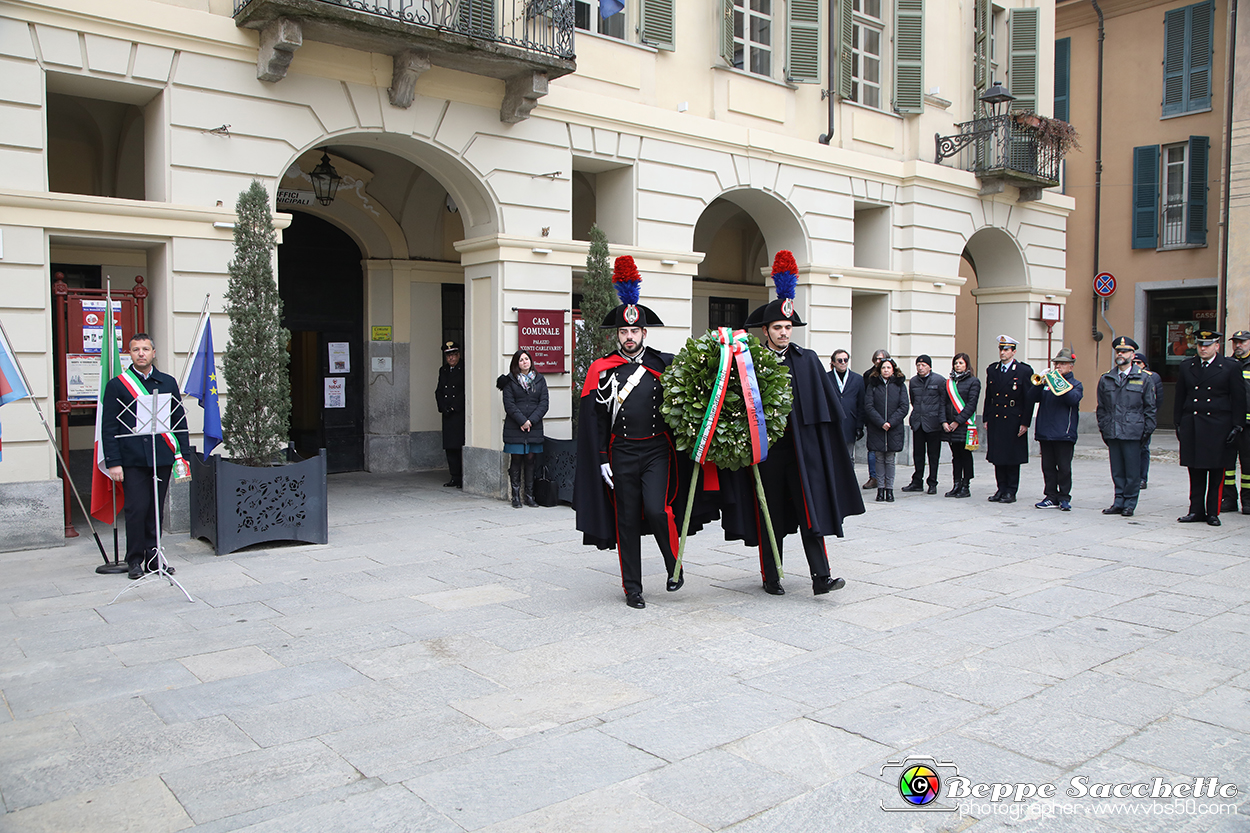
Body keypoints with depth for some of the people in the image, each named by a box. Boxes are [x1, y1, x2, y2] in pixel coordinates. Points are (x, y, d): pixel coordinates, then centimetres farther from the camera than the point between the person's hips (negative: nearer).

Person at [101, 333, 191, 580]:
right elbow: (108, 427, 1)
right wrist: (113, 462, -7)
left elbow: (180, 421, 14)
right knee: (137, 509, -5)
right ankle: (134, 561, 8)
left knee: (156, 510, 7)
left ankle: (153, 558, 17)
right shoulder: (116, 385, 4)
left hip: (162, 457, 3)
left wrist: (183, 455, 7)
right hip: (132, 460, -3)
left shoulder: (168, 382, 12)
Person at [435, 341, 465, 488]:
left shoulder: (464, 370, -4)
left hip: (461, 414, -6)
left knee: (461, 446, -8)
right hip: (447, 415, 6)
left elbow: (465, 393, -9)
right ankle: (455, 477, 13)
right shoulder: (443, 371, 15)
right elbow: (438, 391, 13)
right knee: (450, 447, 7)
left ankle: (464, 478, -4)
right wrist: (443, 408, -1)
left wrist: (454, 407, -11)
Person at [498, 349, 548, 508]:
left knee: (530, 459, 3)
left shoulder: (540, 380, 9)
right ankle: (516, 496, 5)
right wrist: (522, 421, -13)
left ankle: (529, 495, 9)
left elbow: (543, 404, 3)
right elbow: (509, 404, -5)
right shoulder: (510, 381, 3)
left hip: (534, 427, 2)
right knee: (516, 460, 0)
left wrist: (531, 420, -8)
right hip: (515, 428, -2)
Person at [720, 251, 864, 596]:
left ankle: (821, 576, -1)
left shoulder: (807, 360, 6)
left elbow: (827, 406, 8)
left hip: (802, 446, 2)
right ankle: (771, 577, 18)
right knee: (770, 513, 6)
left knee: (810, 509, -3)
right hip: (766, 445, -1)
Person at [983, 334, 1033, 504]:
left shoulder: (1025, 371, -4)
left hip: (1014, 421, -4)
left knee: (1012, 457, 1)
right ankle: (1001, 489, 16)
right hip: (995, 420, 4)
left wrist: (1025, 423, -10)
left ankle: (1011, 491, 9)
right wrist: (986, 419, 9)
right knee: (997, 457, 7)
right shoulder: (992, 370, 10)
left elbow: (1029, 399, -5)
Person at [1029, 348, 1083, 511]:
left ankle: (1064, 498, 8)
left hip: (1064, 433, -3)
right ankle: (1051, 497, 13)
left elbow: (1073, 399, -16)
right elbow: (1032, 398, 2)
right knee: (1048, 467, 6)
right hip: (1045, 432, 4)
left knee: (1064, 468, 0)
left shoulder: (1075, 384, 6)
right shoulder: (1047, 382, 14)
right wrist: (1040, 383, -13)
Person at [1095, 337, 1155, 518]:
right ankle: (1119, 502, 15)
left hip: (1133, 433, -3)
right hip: (1112, 433, 3)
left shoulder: (1143, 379, 2)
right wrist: (1103, 428, 9)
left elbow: (1151, 408, 4)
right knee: (1117, 470, 8)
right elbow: (1101, 407, 16)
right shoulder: (1106, 379, 10)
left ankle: (1130, 503, 9)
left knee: (1133, 471, 0)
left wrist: (1146, 431, -2)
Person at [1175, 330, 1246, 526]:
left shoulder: (1231, 367, 1)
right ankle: (1196, 511, 13)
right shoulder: (1187, 366, 10)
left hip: (1218, 427, -3)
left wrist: (1237, 426, -5)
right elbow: (1180, 397, 13)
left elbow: (1239, 399, 0)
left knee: (1216, 475, 2)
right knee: (1195, 473, 6)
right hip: (1191, 427, 3)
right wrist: (1178, 423, 8)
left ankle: (1213, 512, 11)